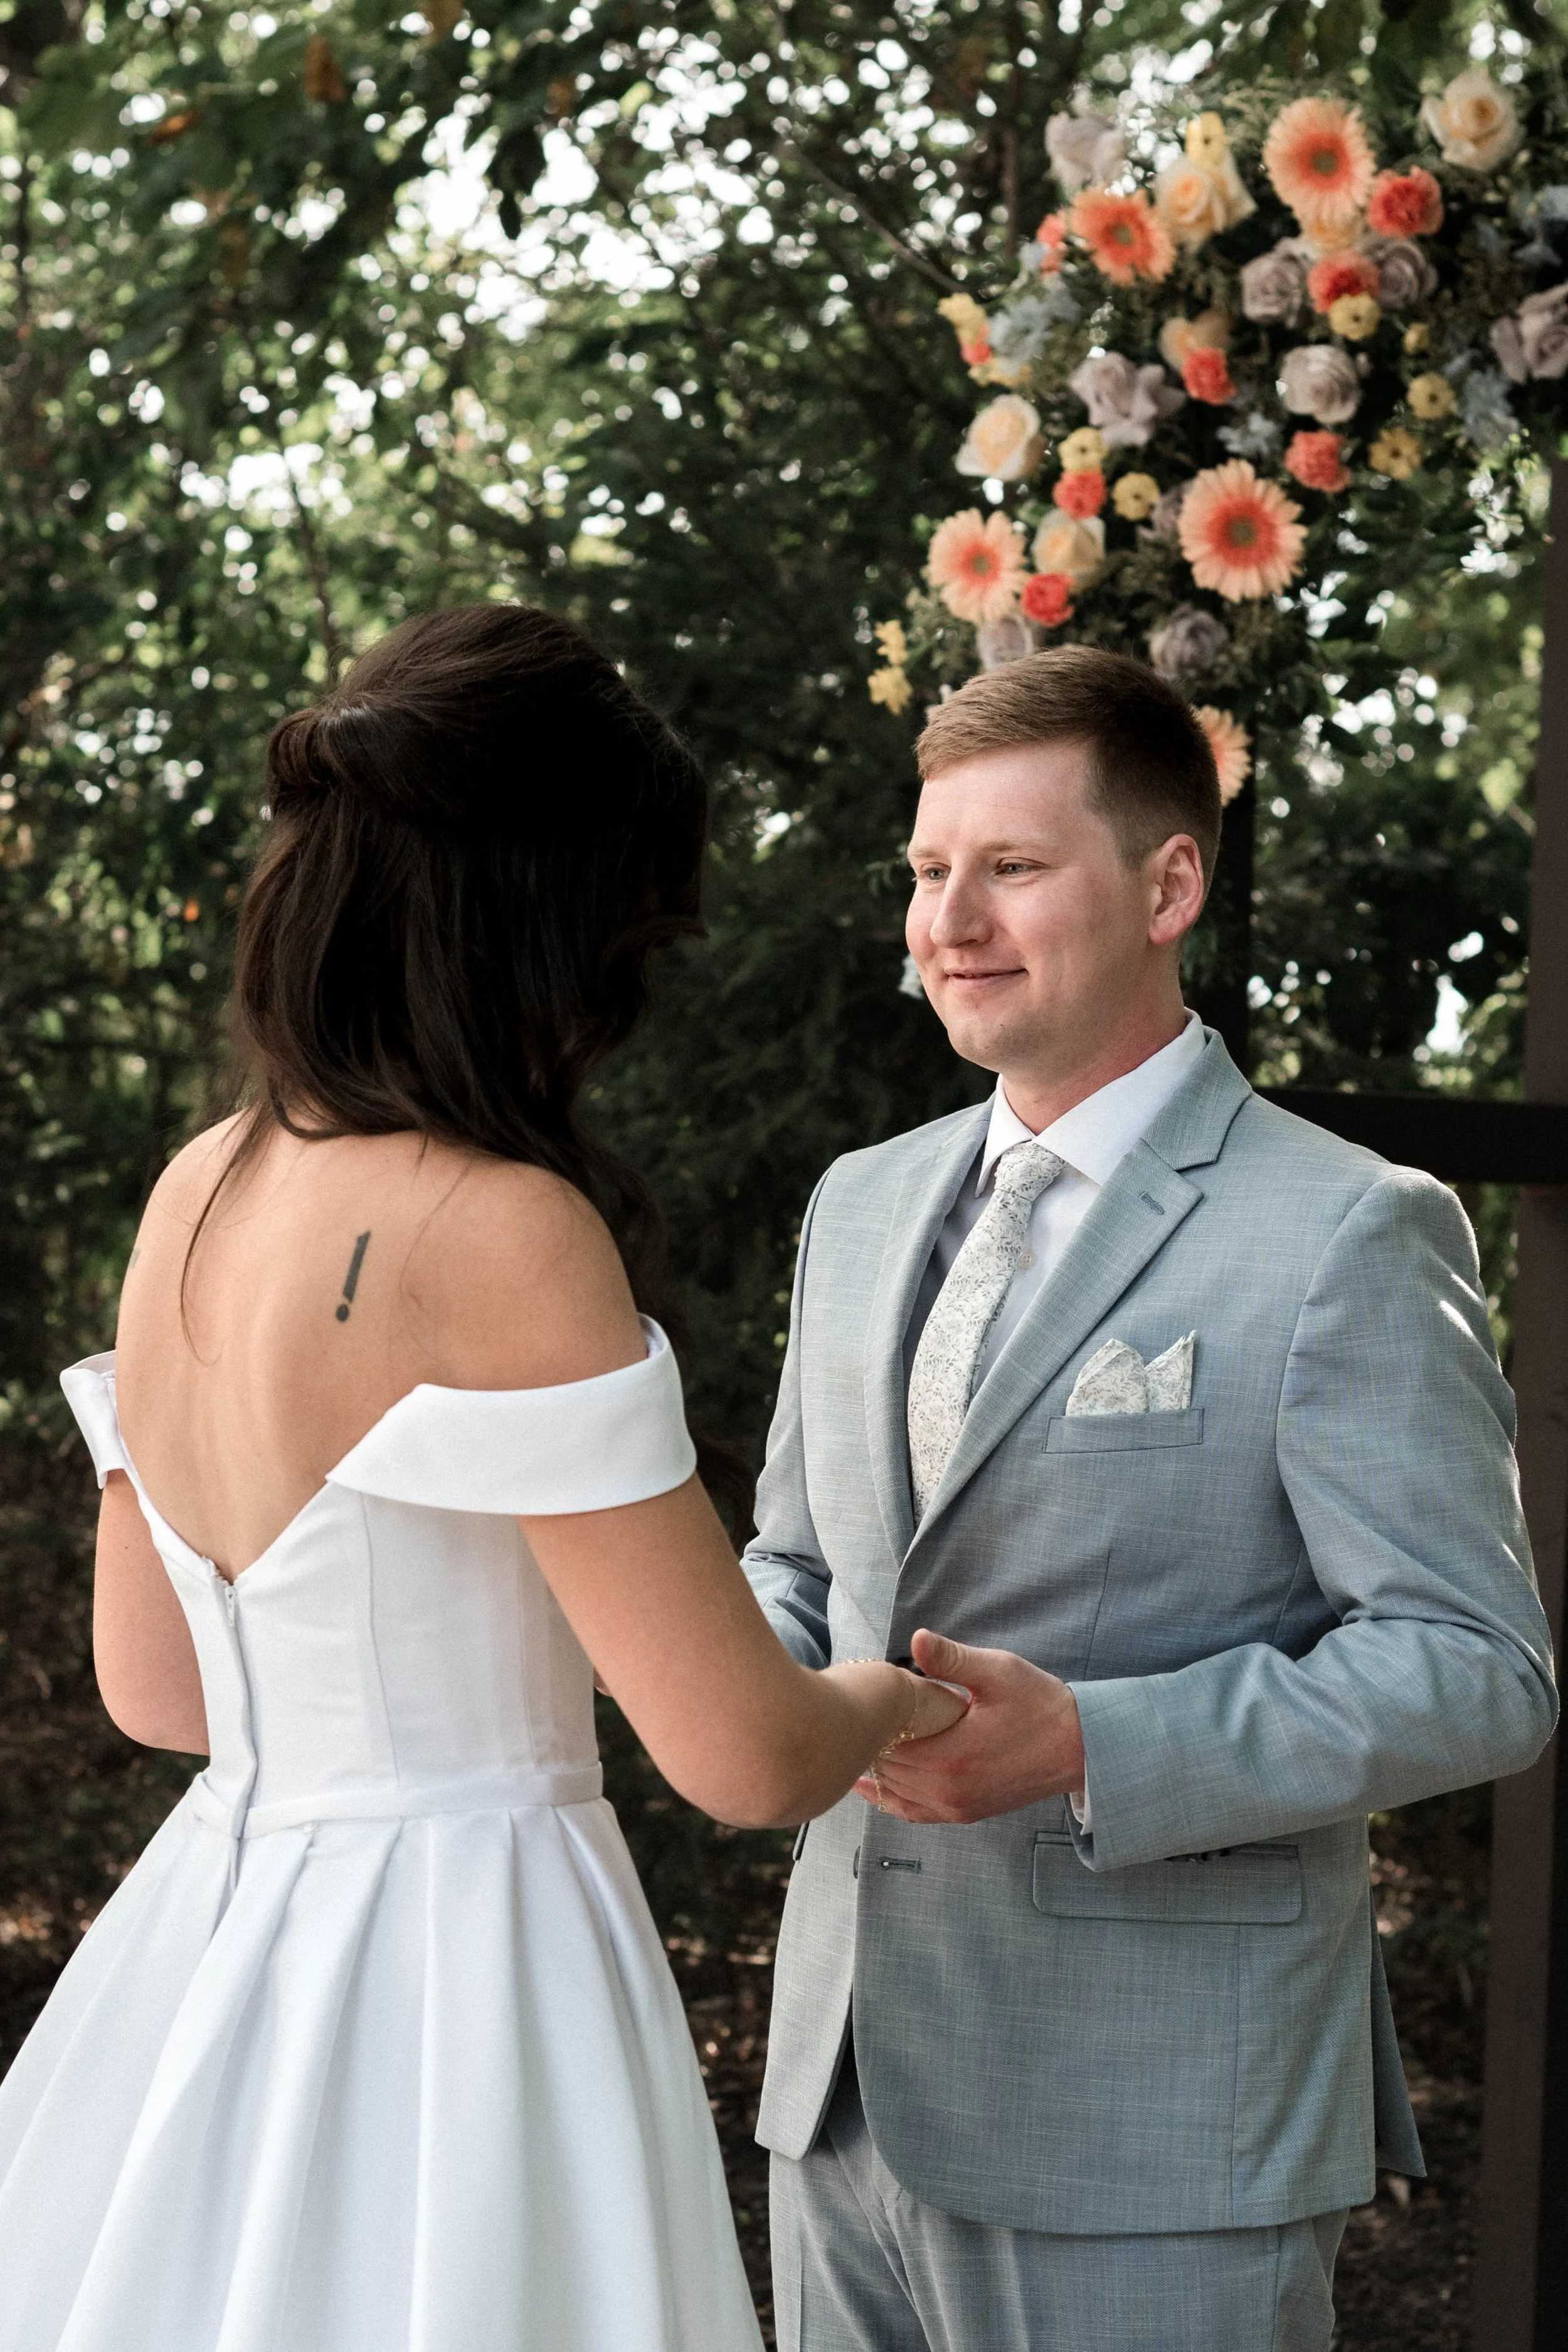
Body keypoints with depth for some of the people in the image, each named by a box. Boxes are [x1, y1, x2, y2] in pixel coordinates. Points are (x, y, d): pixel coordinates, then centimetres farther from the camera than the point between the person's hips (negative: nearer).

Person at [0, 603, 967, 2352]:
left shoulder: (195, 1193, 4)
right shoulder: (504, 1230, -19)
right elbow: (744, 1753, -17)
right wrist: (890, 1699, 5)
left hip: (200, 1946, 8)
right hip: (454, 1988, -8)